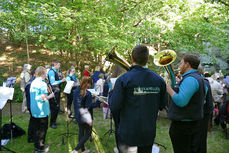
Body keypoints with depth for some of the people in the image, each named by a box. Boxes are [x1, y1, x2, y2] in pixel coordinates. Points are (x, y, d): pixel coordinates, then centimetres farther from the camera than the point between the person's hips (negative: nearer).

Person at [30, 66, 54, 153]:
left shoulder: (33, 83, 6)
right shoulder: (42, 83, -18)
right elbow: (43, 98, -24)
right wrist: (50, 96, -9)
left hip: (34, 111, 7)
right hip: (42, 111, -7)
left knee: (36, 129, 17)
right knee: (42, 129, 7)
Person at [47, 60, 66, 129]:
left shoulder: (55, 71, 13)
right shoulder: (51, 72, -15)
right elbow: (53, 83, -23)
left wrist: (61, 79, 8)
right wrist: (61, 80, -21)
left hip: (57, 91, 9)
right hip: (53, 92, -9)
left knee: (57, 107, 16)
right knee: (54, 108, -2)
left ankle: (54, 121, 29)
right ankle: (52, 123, 10)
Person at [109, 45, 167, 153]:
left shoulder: (123, 79, -18)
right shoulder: (159, 80, -6)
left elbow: (114, 107, -18)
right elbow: (162, 105, 3)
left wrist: (112, 93, -1)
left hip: (128, 133, -4)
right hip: (149, 133, 4)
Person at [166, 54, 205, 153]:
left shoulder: (190, 79, -20)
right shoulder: (199, 78, 14)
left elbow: (181, 102, -29)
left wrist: (169, 89, -15)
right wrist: (177, 85, 13)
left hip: (183, 125, -10)